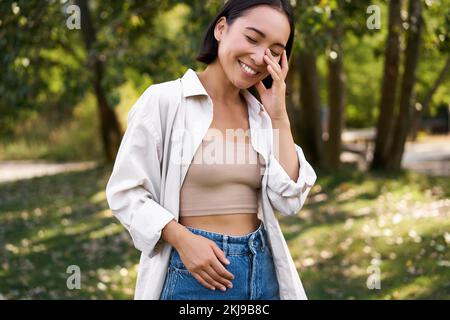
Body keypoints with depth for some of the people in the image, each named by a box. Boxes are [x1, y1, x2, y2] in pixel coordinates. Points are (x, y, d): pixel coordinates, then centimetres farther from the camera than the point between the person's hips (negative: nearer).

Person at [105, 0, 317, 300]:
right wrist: (183, 239, -19)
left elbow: (289, 201, -2)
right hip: (195, 271, -5)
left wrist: (279, 116, -6)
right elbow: (126, 192, -8)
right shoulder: (164, 100, -9)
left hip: (262, 267, 5)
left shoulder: (261, 114, 6)